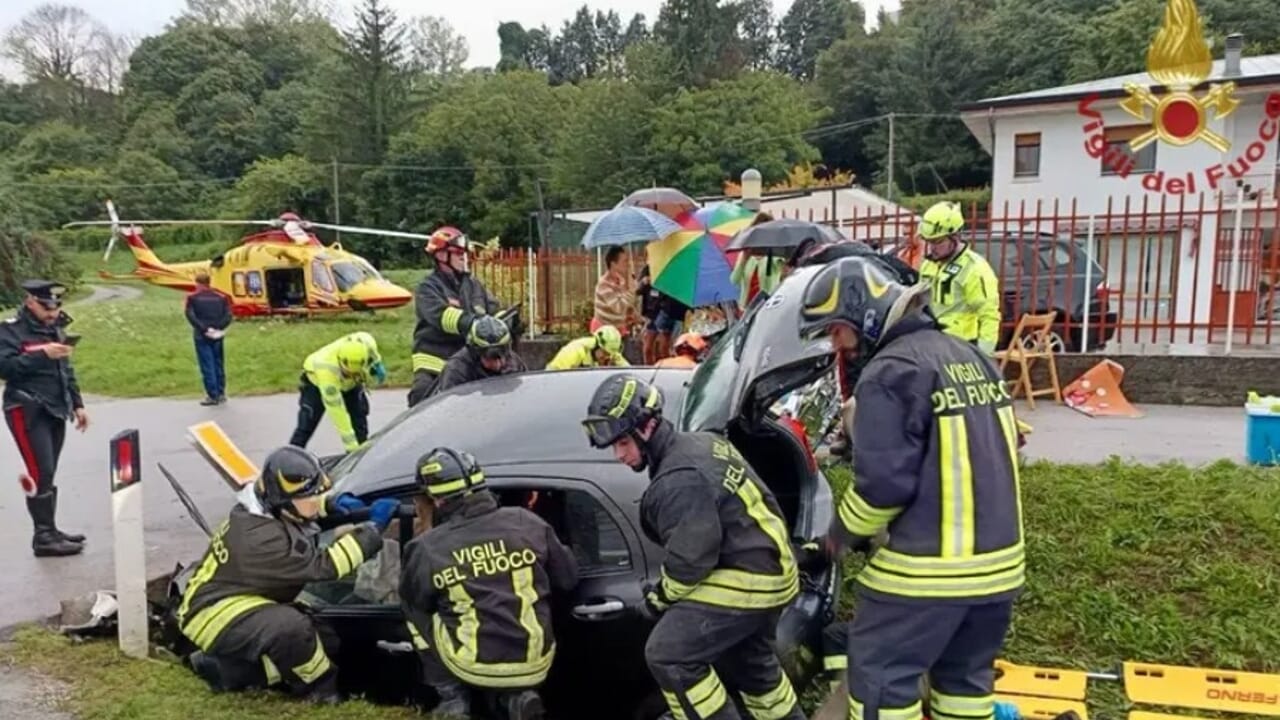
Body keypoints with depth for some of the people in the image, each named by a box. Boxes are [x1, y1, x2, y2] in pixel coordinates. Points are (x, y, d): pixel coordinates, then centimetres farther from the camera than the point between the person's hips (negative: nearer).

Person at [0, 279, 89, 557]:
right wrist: (43, 355, -25)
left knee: (48, 474, 10)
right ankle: (44, 537, -6)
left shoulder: (56, 328, 16)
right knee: (41, 473, -11)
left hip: (55, 411, 7)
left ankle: (50, 531, 16)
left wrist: (77, 404, 19)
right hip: (27, 411, -7)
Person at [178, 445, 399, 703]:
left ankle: (229, 669, 10)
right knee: (291, 627, -37)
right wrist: (373, 527, -29)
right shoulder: (261, 538, -33)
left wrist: (333, 503, -1)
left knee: (326, 643, 5)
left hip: (241, 600, 10)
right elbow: (323, 565, -31)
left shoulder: (268, 506, -6)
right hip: (215, 614, -10)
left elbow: (301, 506, 19)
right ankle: (320, 687, -8)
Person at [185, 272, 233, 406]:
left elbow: (191, 316, -13)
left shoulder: (192, 297, -2)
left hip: (202, 336, -3)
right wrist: (219, 328, -10)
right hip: (217, 336, 3)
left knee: (207, 366, -1)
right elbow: (228, 315, -4)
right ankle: (221, 394, 17)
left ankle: (212, 396, -2)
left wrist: (203, 329, -13)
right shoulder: (221, 297, 7)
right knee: (218, 364, 13)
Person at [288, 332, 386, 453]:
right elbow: (337, 411, -42)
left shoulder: (366, 343, -37)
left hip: (349, 384, 4)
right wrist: (351, 446, -41)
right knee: (306, 427, -10)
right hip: (316, 381, -4)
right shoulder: (327, 369, -46)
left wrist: (377, 366, -28)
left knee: (360, 425, -2)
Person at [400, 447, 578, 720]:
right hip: (535, 663, 2)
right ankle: (519, 697, 10)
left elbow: (412, 599, 9)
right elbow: (568, 579, 6)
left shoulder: (427, 548, -11)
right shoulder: (526, 522, -5)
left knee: (414, 607, 18)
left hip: (474, 667, -2)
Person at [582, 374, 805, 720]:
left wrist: (659, 596, -5)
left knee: (669, 656, -11)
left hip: (746, 580, -11)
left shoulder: (679, 479, -25)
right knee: (750, 661, 29)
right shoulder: (701, 443, 7)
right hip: (768, 569, 11)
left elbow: (691, 557, -24)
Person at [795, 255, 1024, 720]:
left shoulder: (890, 372, -15)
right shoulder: (971, 357, 11)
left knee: (879, 674, 4)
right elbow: (994, 453, 17)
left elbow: (883, 481, -19)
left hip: (930, 565, -9)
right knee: (965, 674, 21)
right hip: (999, 558, 9)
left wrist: (844, 533, -1)